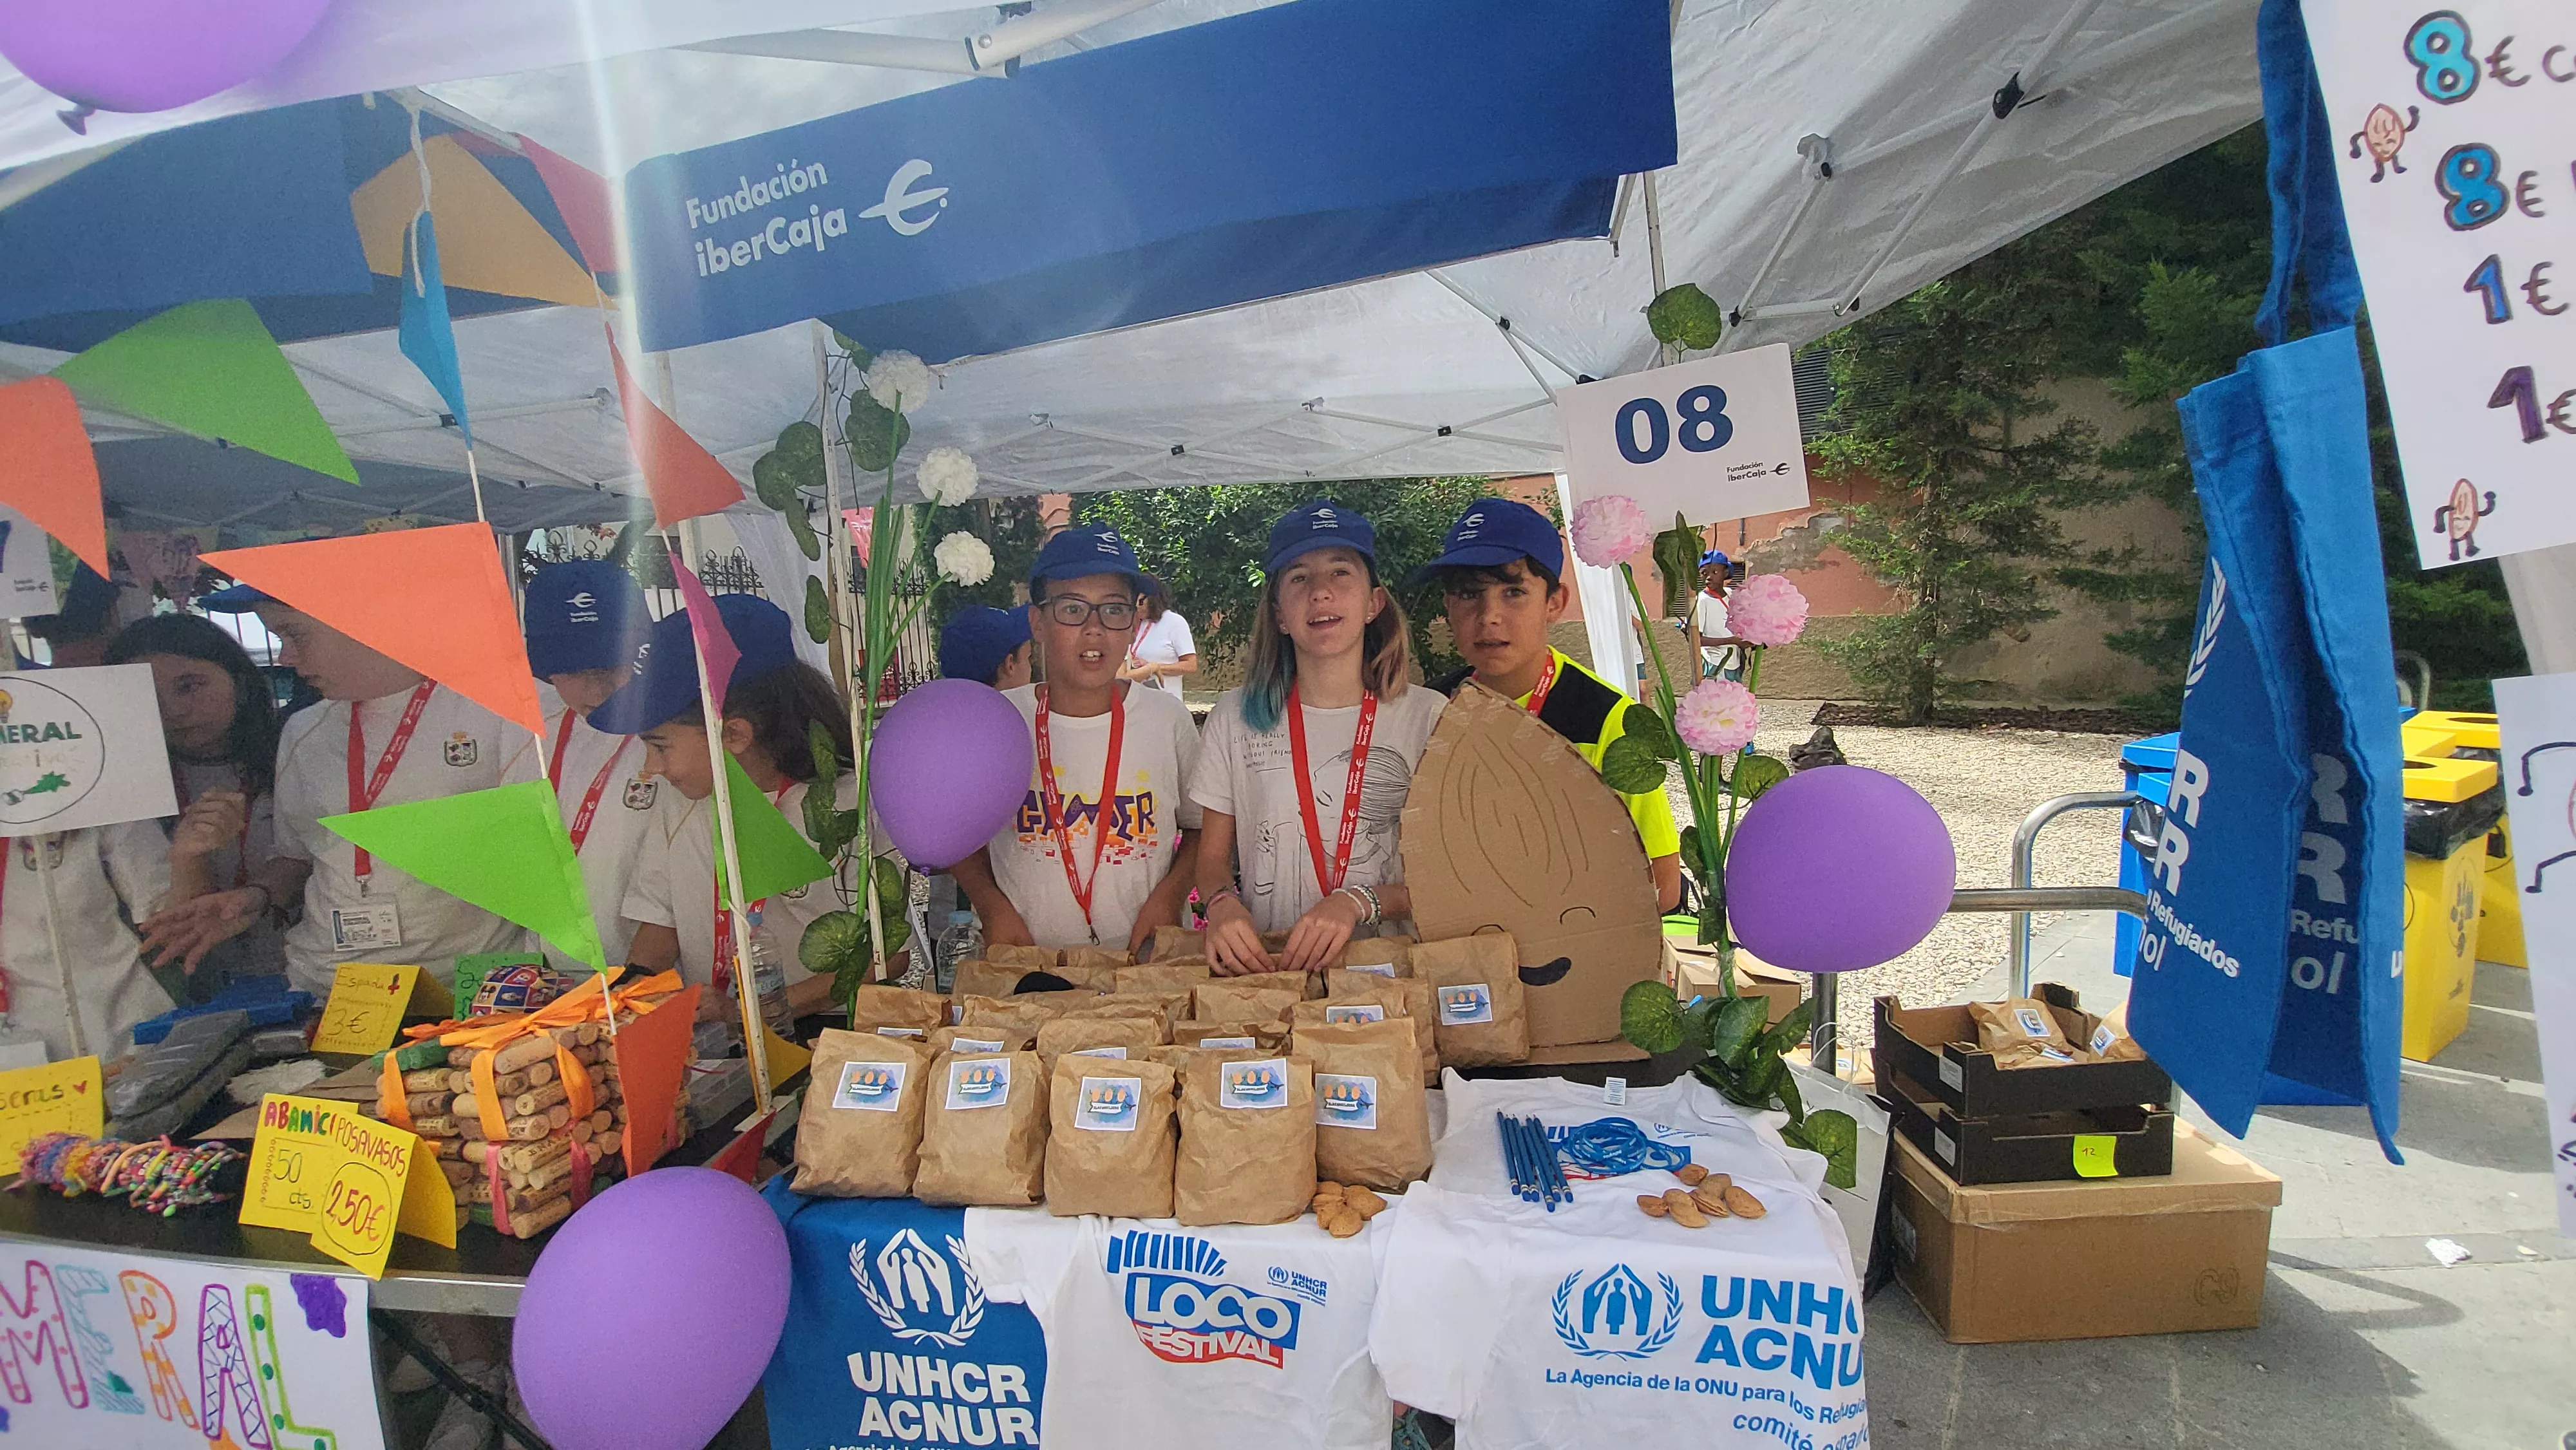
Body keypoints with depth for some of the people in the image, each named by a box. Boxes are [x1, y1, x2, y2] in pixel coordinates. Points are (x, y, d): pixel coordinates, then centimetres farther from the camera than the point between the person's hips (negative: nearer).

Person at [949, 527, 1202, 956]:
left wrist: (1170, 894, -2)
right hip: (1026, 962, 1)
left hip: (1146, 958, 0)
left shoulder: (1170, 720, 2)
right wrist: (991, 905, -1)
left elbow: (1203, 827, 14)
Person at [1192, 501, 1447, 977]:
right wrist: (1221, 903, -12)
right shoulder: (1234, 716, 6)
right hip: (1263, 968, 2)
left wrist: (1359, 902, -17)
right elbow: (1213, 856, 11)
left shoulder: (1429, 717, 1)